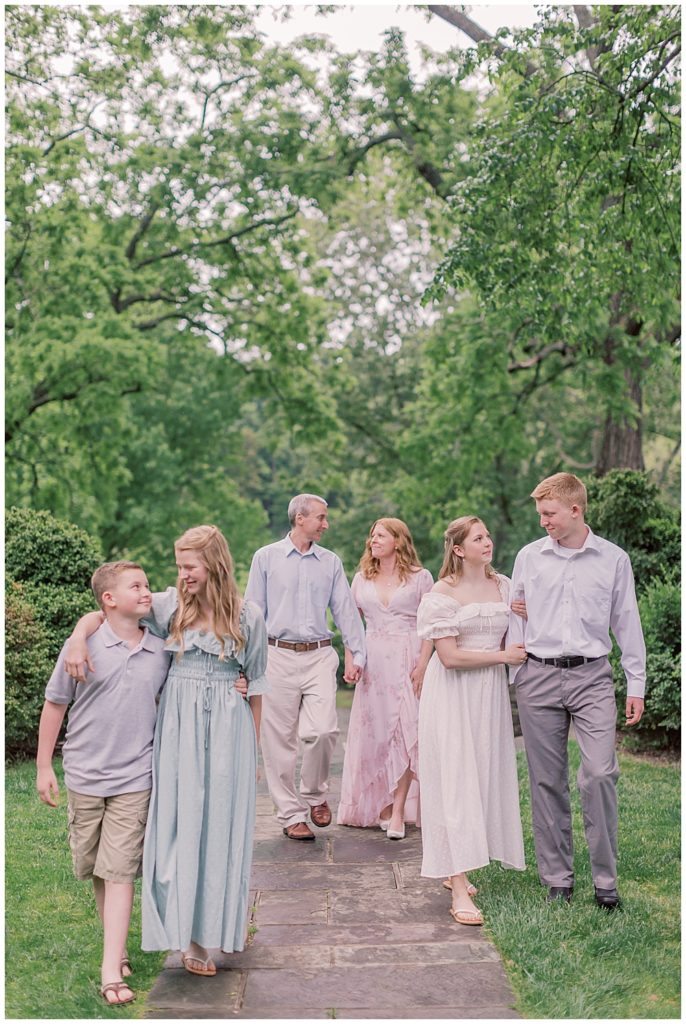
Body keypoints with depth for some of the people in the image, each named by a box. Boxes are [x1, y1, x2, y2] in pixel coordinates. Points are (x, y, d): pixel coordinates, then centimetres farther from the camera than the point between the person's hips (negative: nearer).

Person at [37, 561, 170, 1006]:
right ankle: (117, 942, 33)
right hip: (85, 775, 0)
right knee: (94, 868, 13)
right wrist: (44, 766, 2)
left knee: (119, 870, -4)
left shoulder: (160, 651, 0)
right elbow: (55, 705, 0)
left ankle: (112, 970, -1)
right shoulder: (84, 646, -7)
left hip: (134, 778, 0)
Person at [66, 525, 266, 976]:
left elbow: (256, 685, 5)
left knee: (224, 821, 6)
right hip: (180, 725, 1)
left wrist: (255, 747, 8)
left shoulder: (248, 616, -1)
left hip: (229, 727, 0)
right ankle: (193, 936, 14)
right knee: (183, 822, 2)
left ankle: (229, 916, 27)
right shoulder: (171, 605, 0)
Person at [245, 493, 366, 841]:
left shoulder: (330, 562, 10)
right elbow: (253, 612, 6)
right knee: (280, 739, 2)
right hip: (278, 656, -1)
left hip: (319, 656, 1)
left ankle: (314, 795, 14)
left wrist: (357, 655, 4)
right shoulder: (266, 558, 4)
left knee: (322, 730, -12)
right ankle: (291, 815, 14)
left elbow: (345, 610, 11)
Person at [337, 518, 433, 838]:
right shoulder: (362, 579, 13)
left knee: (404, 730, -6)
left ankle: (398, 811, -4)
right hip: (372, 661, 3)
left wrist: (423, 664, -11)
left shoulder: (420, 577, 2)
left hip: (407, 659, -3)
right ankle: (377, 805, 15)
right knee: (372, 730, 3)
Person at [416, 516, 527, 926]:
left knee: (486, 778, 7)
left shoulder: (504, 586, 9)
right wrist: (503, 655, -11)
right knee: (455, 781, -7)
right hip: (454, 695, -6)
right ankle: (459, 891, -7)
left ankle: (458, 870, 22)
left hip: (491, 692, 6)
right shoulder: (443, 593, -9)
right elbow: (449, 656, -15)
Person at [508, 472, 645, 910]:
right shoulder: (529, 557, 6)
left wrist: (636, 685, 6)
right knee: (547, 780, 5)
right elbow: (515, 619, 11)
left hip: (592, 677, -1)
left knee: (600, 775, -11)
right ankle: (557, 878, 14)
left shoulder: (614, 559, 4)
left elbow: (627, 624, 8)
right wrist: (512, 678, 8)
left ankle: (606, 879, 2)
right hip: (539, 676, 2)